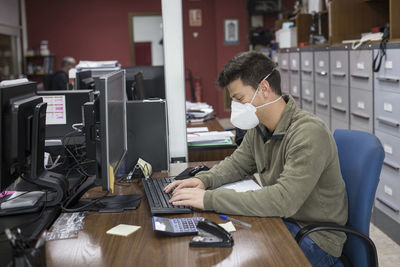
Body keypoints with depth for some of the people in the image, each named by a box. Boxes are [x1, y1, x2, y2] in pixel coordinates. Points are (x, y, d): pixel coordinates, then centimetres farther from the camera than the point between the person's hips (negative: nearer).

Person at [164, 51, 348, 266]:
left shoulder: (309, 133, -25)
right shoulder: (259, 128, 2)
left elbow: (283, 200, -34)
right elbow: (237, 163, 18)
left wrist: (210, 199, -33)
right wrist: (204, 180, -4)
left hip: (316, 238, -8)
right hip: (281, 221, 8)